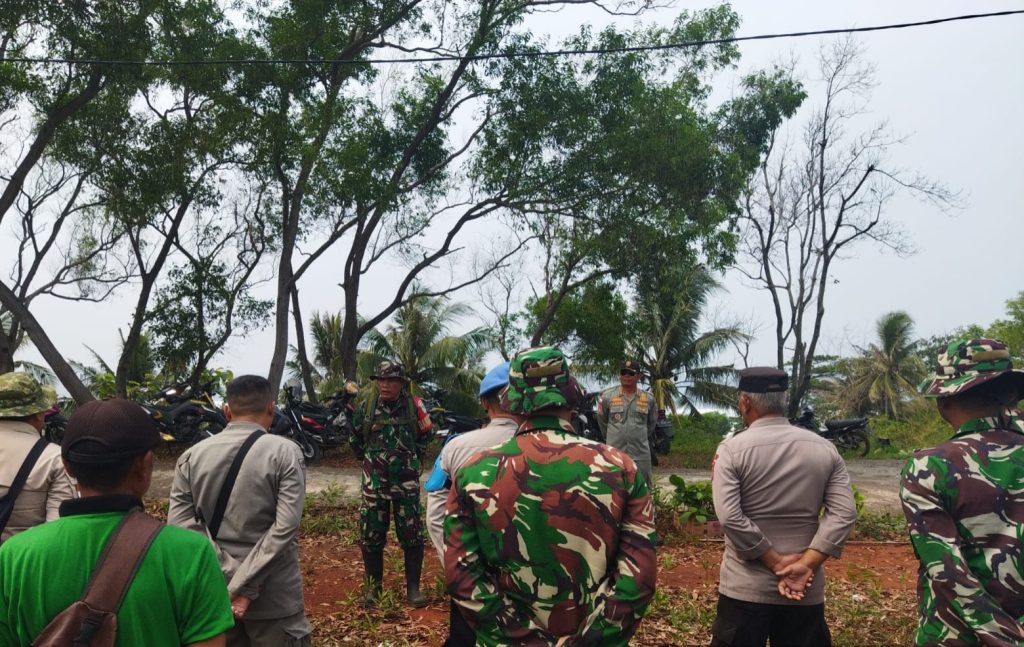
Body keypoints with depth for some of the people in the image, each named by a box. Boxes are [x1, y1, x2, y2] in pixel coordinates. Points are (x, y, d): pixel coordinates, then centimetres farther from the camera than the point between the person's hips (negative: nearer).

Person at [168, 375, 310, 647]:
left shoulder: (191, 456, 2)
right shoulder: (285, 451, -9)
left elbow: (180, 523, -6)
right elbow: (285, 527, -18)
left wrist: (227, 574, -8)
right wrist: (244, 586, -15)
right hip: (273, 597, -4)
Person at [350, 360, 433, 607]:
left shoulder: (414, 405, -7)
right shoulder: (367, 406, -4)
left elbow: (425, 434, 11)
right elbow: (356, 436, 15)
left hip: (406, 480, -1)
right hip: (374, 481, 1)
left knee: (412, 535, 2)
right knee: (371, 535, 6)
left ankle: (413, 587, 14)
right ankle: (373, 586, 21)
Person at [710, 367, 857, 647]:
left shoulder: (732, 449, -9)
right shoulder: (825, 448, 1)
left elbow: (729, 517, -18)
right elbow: (844, 513, -7)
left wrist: (777, 562, -12)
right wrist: (805, 565, -11)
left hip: (746, 589, -3)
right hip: (806, 591, 3)